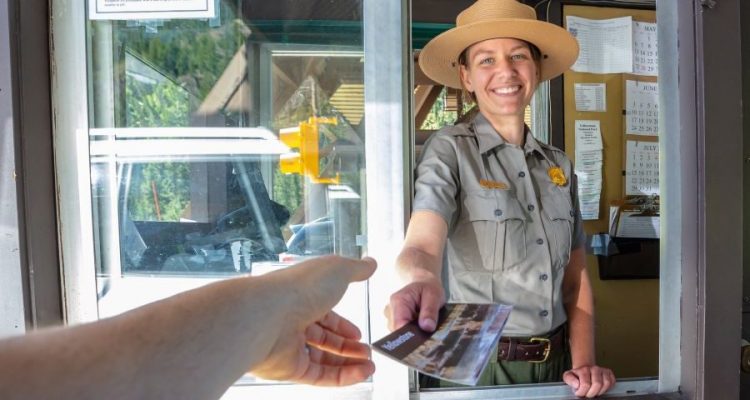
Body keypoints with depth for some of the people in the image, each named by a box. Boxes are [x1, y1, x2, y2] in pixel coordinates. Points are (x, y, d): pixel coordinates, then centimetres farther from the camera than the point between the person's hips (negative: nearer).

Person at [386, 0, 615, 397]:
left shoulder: (559, 165, 3)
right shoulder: (450, 150, -13)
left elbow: (575, 280, 6)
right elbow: (422, 246, -28)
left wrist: (584, 364, -4)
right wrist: (422, 283, -49)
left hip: (554, 363, 5)